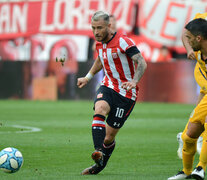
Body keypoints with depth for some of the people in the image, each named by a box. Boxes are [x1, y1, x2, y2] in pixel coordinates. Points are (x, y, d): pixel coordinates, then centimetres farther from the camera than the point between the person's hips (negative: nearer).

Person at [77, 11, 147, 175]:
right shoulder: (100, 43, 6)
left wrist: (134, 82, -39)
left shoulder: (123, 41, -16)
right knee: (99, 110, -31)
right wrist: (88, 78, 34)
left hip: (126, 93, -5)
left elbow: (142, 63, -23)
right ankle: (99, 152, -43)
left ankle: (100, 165, 23)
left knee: (109, 137, -2)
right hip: (108, 87, 5)